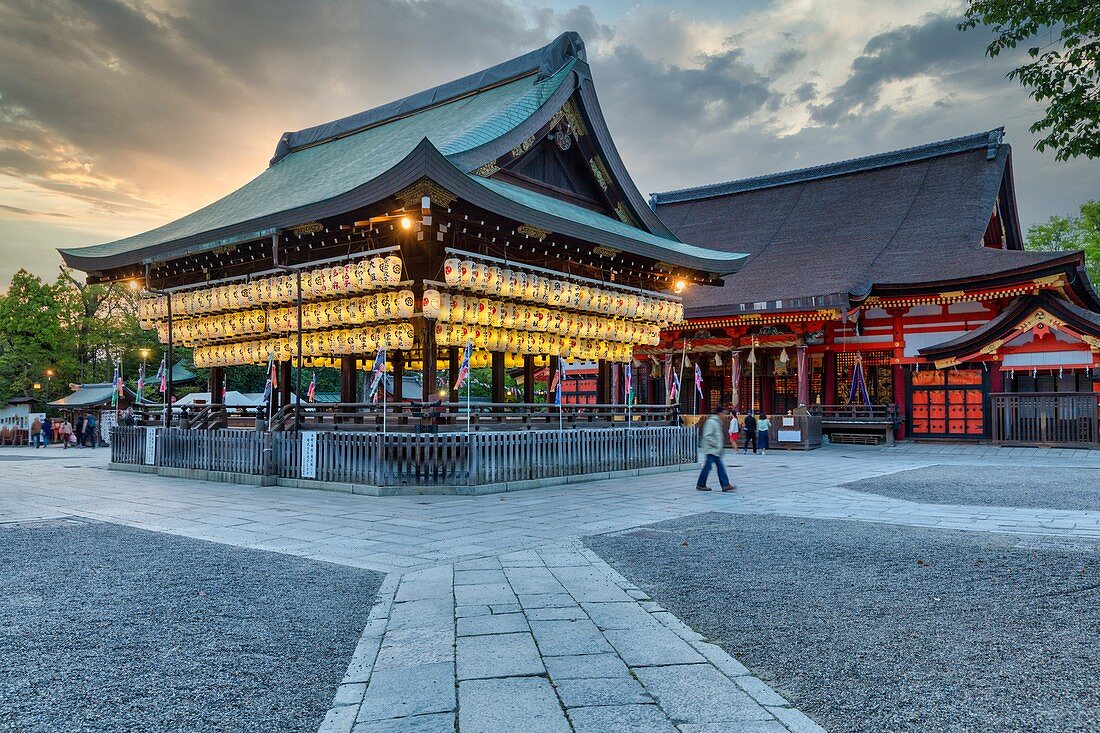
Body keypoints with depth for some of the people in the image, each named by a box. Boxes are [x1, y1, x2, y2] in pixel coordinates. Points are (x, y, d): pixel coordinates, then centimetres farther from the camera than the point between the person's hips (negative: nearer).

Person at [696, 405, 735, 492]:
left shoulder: (718, 422, 15)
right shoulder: (711, 422, -15)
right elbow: (707, 436, -21)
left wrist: (720, 446, 15)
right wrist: (716, 445, -17)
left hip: (716, 451, 9)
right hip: (710, 450, -9)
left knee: (721, 468, 4)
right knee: (707, 467, -3)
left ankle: (725, 485, 3)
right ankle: (700, 485, 7)